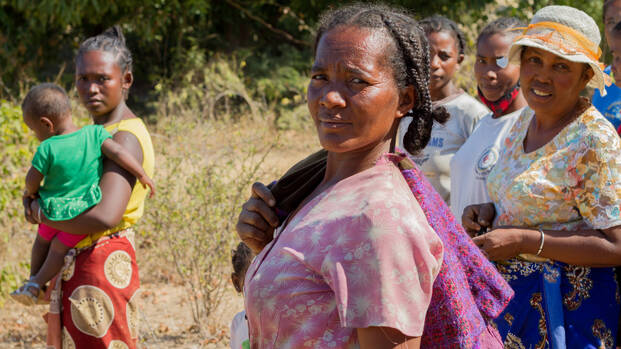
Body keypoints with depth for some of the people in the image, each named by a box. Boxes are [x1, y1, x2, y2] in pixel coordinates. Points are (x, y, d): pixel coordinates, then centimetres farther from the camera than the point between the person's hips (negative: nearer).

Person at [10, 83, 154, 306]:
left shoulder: (47, 149, -18)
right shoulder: (94, 133, -12)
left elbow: (32, 180, -8)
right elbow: (118, 154, -16)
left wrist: (31, 192, 15)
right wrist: (142, 174, -6)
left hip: (55, 210, -2)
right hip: (86, 210, 2)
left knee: (42, 240, 28)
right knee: (60, 248, 19)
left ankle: (33, 277, 36)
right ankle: (36, 285, 18)